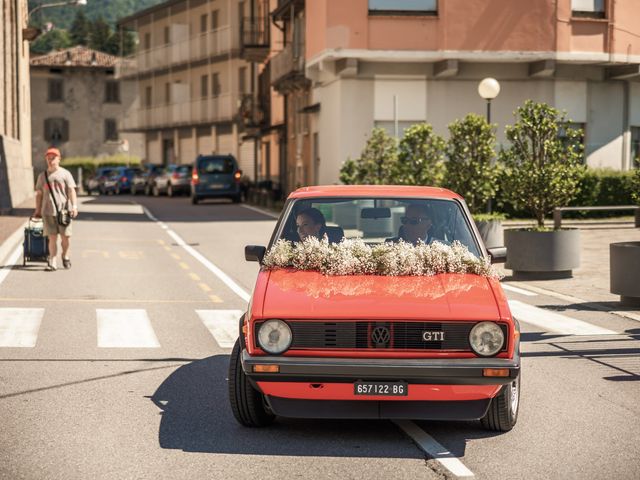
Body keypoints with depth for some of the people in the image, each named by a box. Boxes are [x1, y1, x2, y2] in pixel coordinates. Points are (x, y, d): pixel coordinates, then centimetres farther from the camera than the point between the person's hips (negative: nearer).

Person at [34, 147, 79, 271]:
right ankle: (52, 262, -4)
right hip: (48, 211, 1)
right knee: (52, 237, -4)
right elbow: (39, 194, 16)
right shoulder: (42, 176, 14)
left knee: (65, 236, 2)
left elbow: (71, 191, -1)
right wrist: (37, 211, 11)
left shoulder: (65, 174, 5)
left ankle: (65, 257, 26)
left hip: (63, 210, -1)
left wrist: (74, 206, -13)